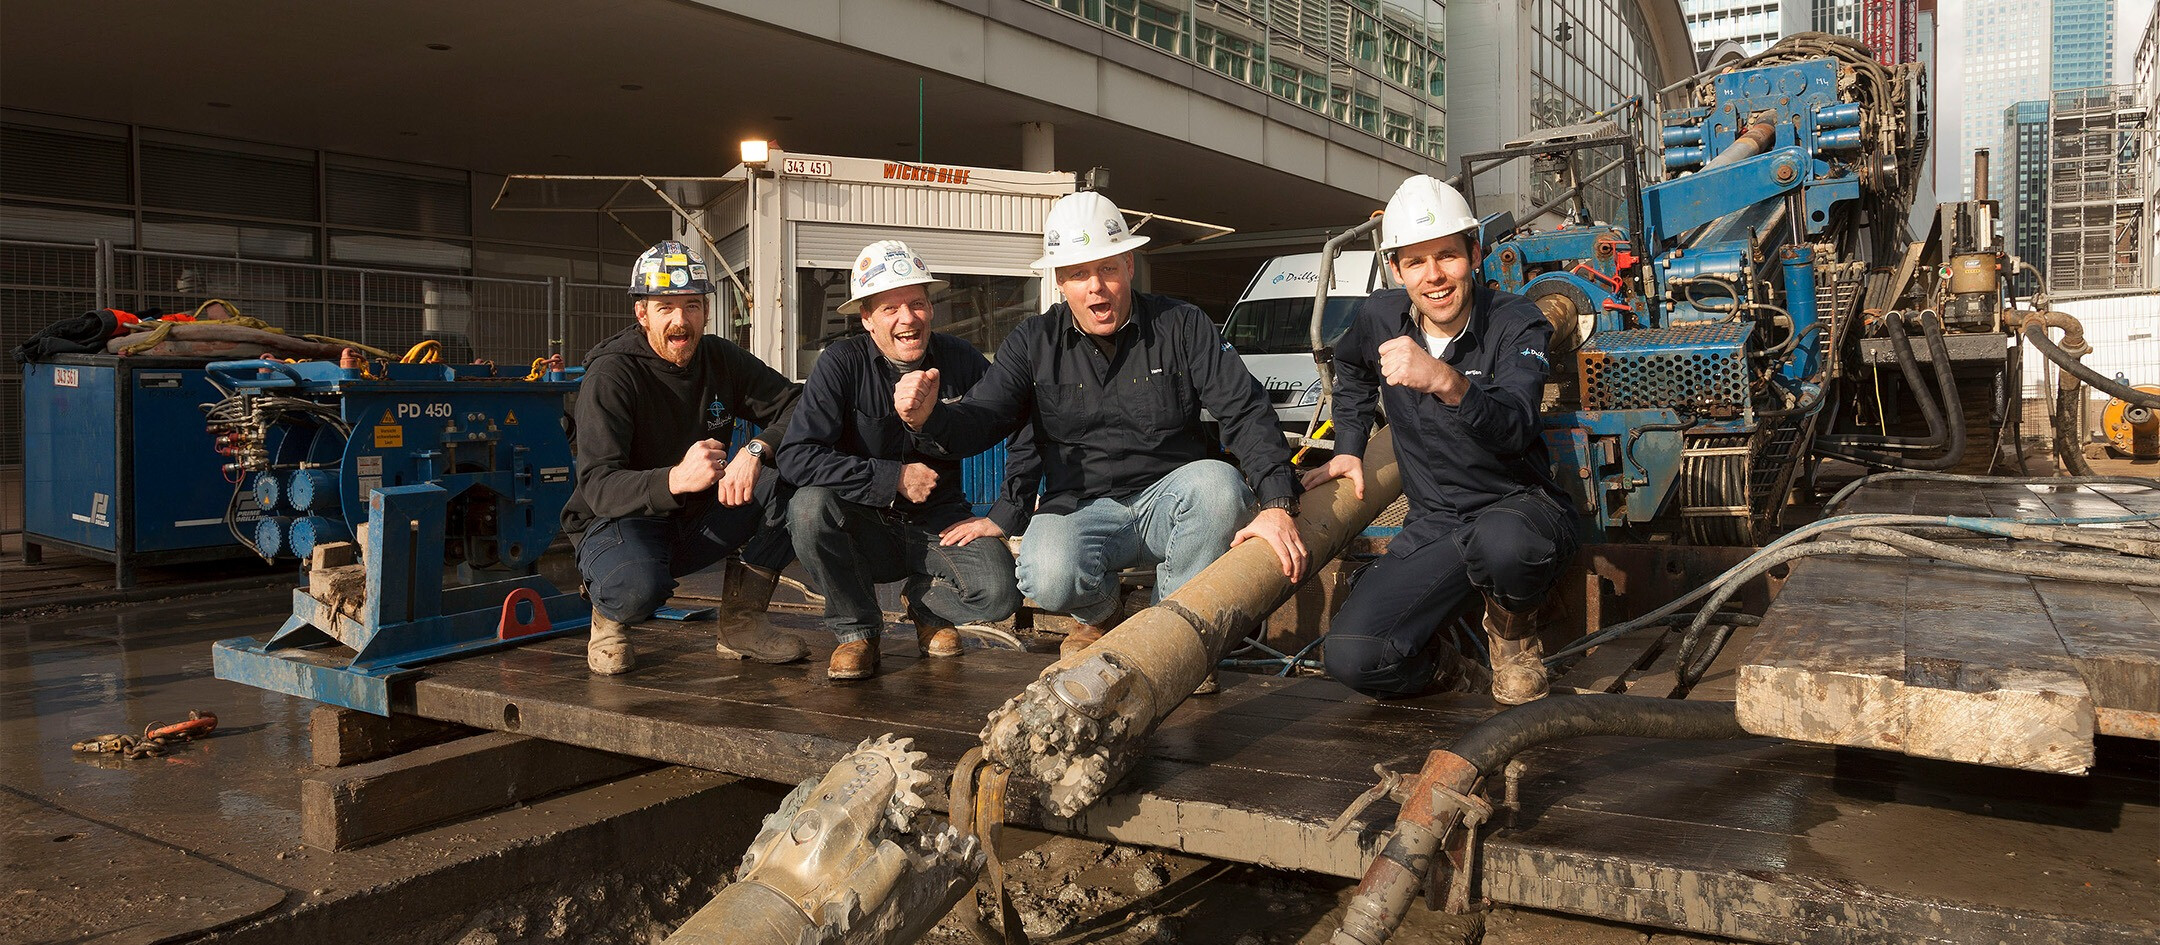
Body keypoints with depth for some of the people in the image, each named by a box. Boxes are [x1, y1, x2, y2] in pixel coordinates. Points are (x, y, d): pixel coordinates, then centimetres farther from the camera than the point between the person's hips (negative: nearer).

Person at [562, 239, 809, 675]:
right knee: (638, 588, -41)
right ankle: (609, 613, 0)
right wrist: (674, 480, -45)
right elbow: (598, 488, -26)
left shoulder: (720, 358, 0)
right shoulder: (611, 374, -16)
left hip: (699, 520, 5)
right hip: (622, 520, -5)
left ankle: (741, 622, -7)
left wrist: (756, 450, -28)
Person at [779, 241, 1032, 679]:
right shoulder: (842, 363, -13)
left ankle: (925, 603, 12)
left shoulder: (961, 361, -7)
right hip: (865, 526, -1)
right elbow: (797, 457, -23)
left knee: (999, 593, -26)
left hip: (940, 524, 1)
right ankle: (856, 629, -7)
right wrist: (893, 478, -23)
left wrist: (1005, 515, -6)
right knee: (809, 507, -33)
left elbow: (1028, 432, 0)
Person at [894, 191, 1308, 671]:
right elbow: (978, 422, -1)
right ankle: (1099, 616, 9)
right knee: (1049, 575, -33)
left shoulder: (1183, 326, 1)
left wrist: (1276, 505, -21)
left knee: (1217, 482, -33)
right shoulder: (1034, 343, 6)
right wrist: (929, 415, -26)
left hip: (1170, 502, 1)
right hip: (1080, 509, 0)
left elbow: (1245, 412, -7)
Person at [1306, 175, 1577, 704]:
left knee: (1500, 541, -43)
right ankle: (1441, 665, 16)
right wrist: (1349, 450, 16)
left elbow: (1515, 427, -34)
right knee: (1351, 658, -21)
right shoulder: (1379, 317, -1)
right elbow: (1351, 374, 26)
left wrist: (1447, 382, -52)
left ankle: (1514, 631, -4)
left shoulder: (1514, 323, -13)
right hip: (1432, 527, 3)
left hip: (1519, 507, -2)